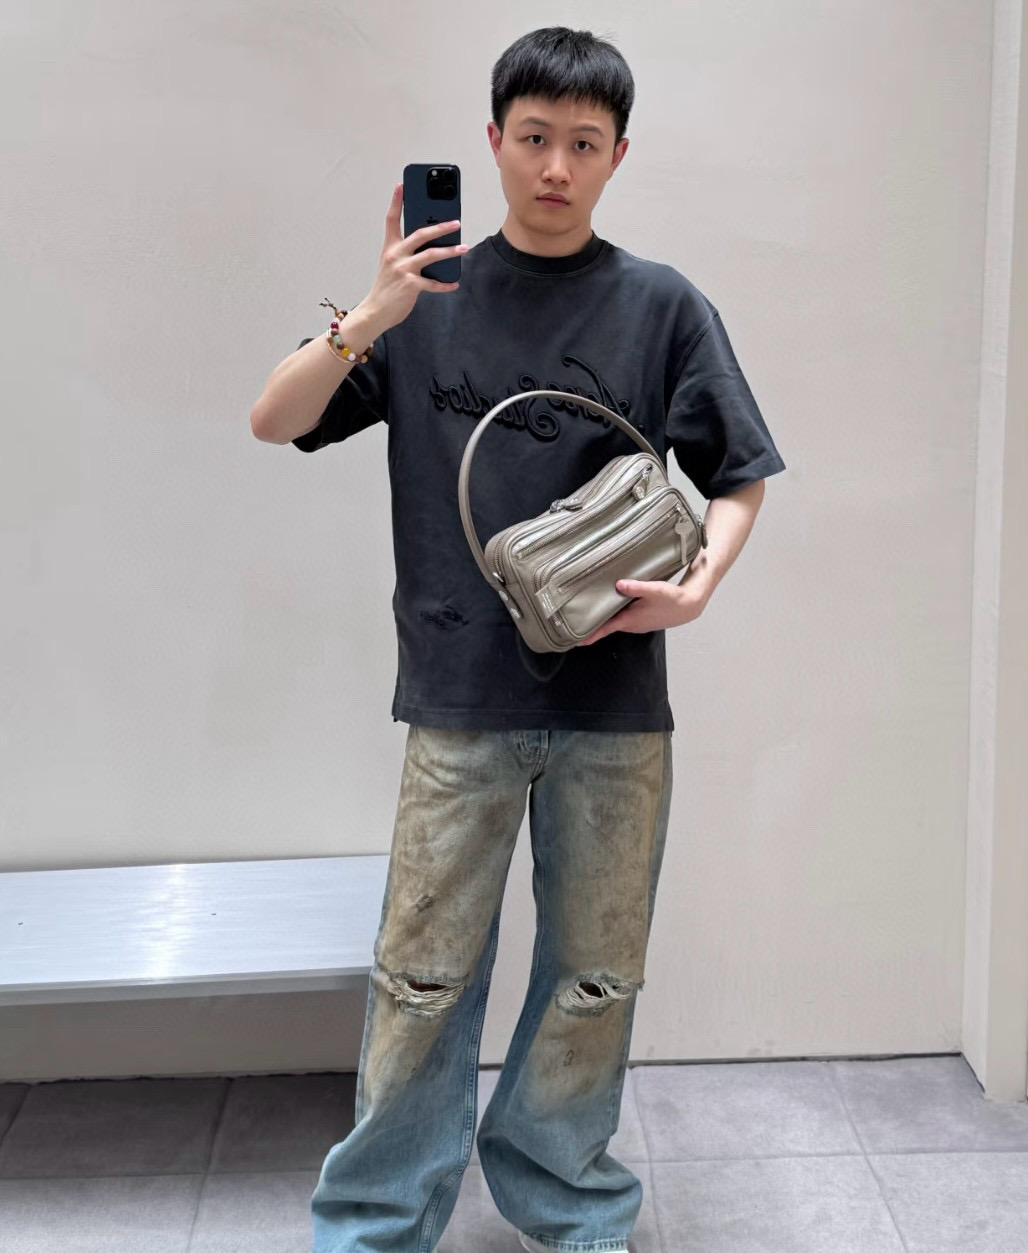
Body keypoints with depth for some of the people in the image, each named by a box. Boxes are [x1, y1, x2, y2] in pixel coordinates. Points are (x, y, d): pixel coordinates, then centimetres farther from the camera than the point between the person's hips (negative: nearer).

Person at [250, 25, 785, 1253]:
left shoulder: (663, 306, 2)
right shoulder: (432, 292, 4)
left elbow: (739, 476, 6)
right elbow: (275, 421, 0)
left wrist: (699, 583, -12)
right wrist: (367, 321, -16)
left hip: (616, 704, 1)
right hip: (461, 700, 0)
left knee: (594, 976, 12)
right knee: (423, 977, 5)